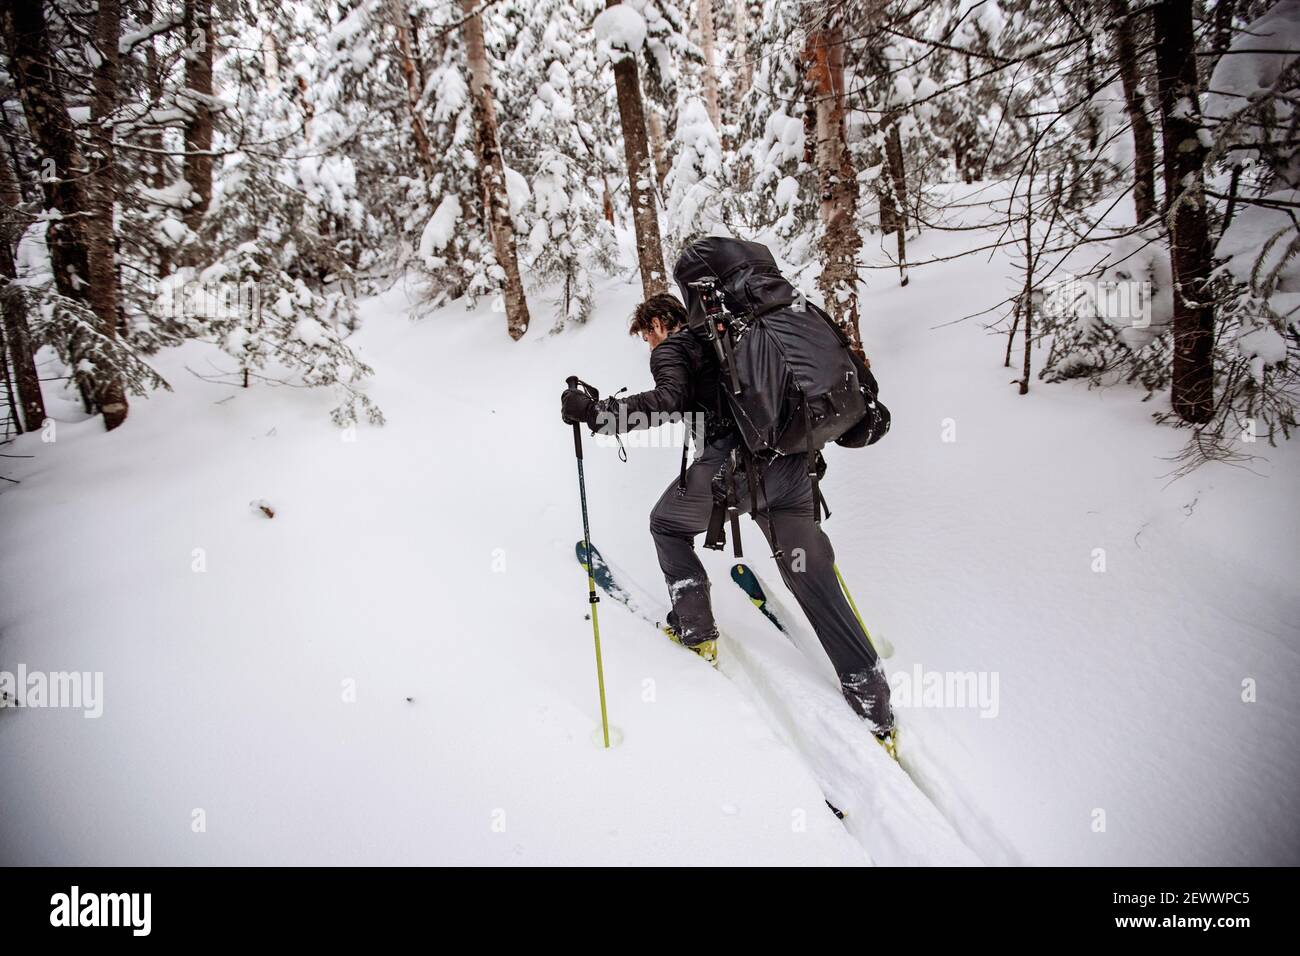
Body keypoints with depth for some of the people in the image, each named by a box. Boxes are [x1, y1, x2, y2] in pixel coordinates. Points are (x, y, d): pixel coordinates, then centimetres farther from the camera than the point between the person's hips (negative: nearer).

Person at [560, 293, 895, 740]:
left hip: (730, 465, -6)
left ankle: (696, 630, 24)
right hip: (789, 460, 6)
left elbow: (670, 401, -15)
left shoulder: (670, 349, 6)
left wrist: (592, 411, -14)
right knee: (814, 579, 10)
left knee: (667, 526, 24)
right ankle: (873, 699, 12)